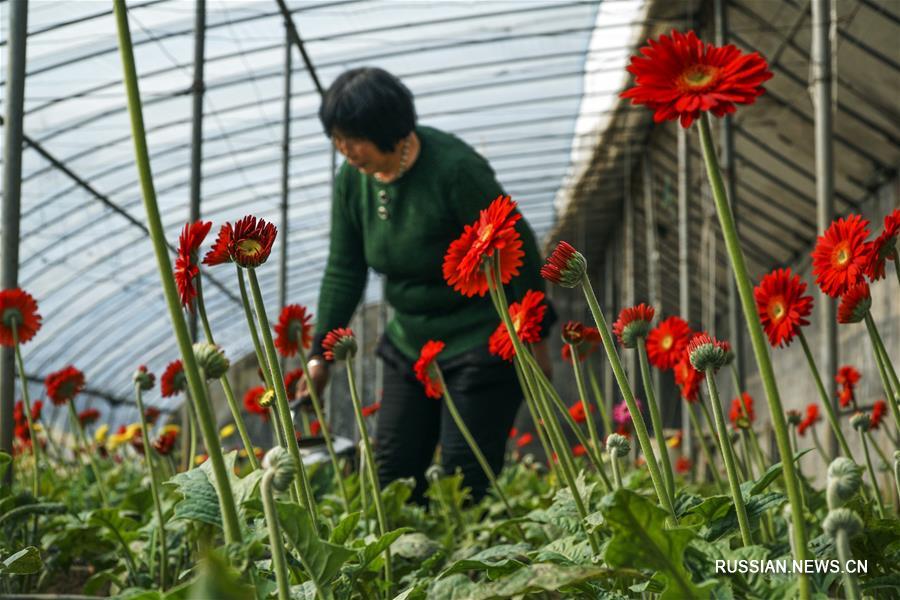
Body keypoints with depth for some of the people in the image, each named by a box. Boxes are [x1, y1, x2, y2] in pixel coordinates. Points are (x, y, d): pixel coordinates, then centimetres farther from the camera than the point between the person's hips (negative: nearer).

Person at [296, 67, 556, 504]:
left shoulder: (453, 169, -23)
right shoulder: (352, 180, -2)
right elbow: (343, 271, 5)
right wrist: (320, 352, 1)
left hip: (481, 342, -7)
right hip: (411, 341, 7)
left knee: (466, 473, -6)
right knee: (392, 467, 6)